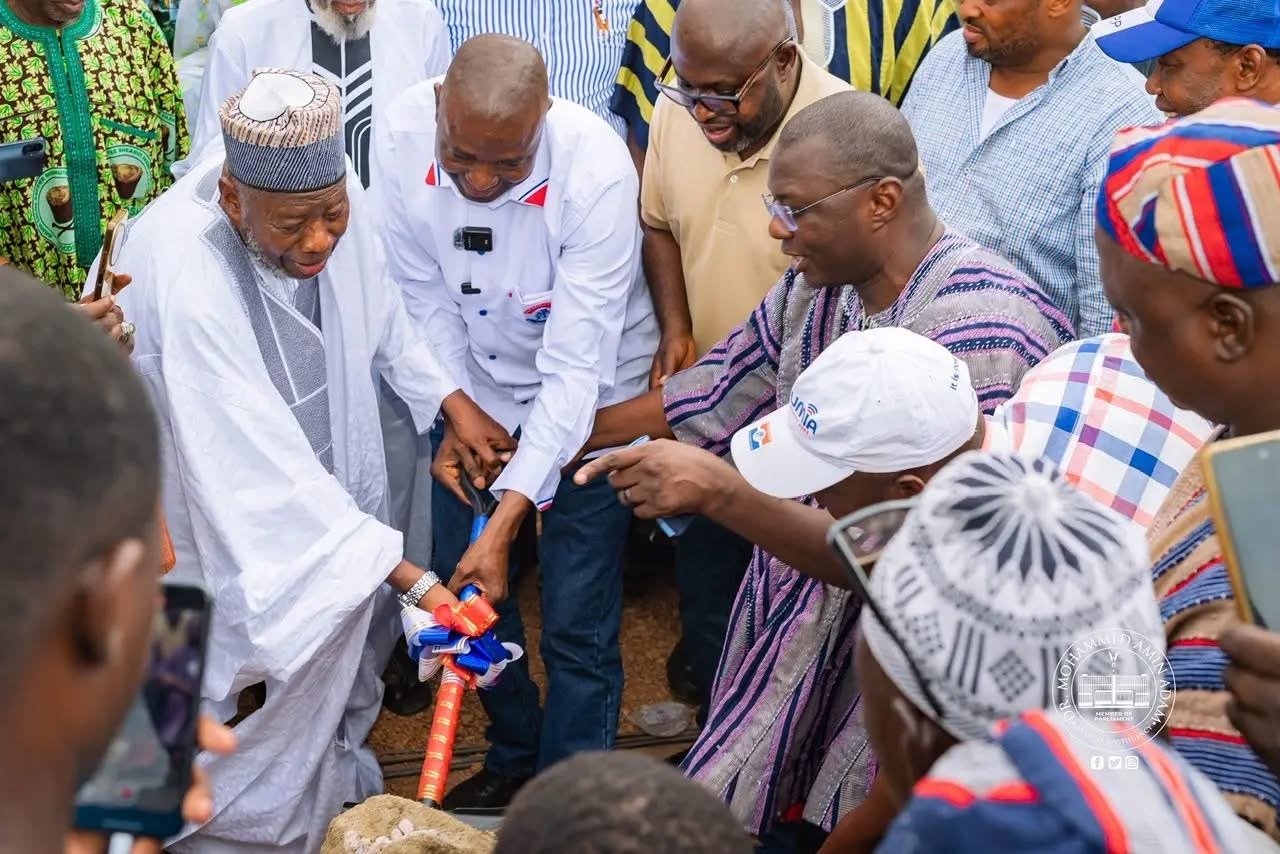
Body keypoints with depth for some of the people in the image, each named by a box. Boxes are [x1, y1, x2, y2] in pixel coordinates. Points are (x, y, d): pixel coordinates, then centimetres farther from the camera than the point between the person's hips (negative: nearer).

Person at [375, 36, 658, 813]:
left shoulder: (597, 171, -32)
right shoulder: (404, 134, -21)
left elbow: (574, 366, -31)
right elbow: (426, 293, -5)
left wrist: (507, 521, -34)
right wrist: (454, 415, -5)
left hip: (589, 399, -4)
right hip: (474, 389, 4)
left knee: (577, 625, -1)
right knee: (471, 591, 13)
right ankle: (512, 760, 38)